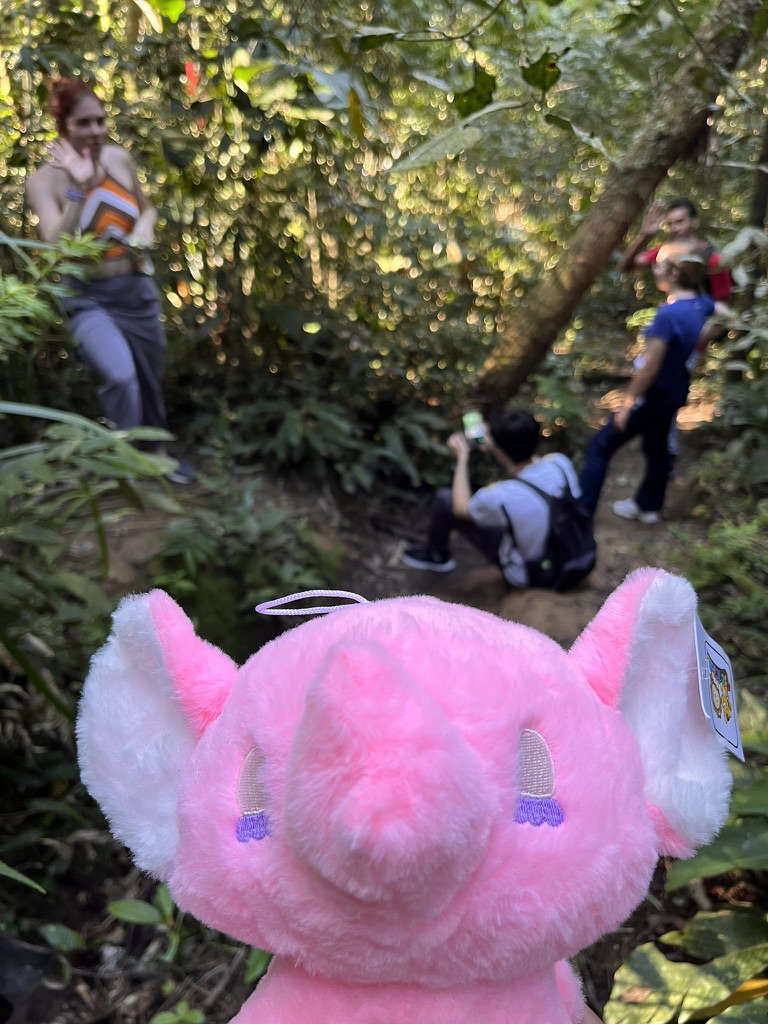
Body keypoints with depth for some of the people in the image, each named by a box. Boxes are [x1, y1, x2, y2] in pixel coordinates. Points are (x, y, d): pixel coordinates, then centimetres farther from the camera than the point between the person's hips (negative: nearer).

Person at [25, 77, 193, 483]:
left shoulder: (119, 159, -2)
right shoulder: (45, 179, -13)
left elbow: (146, 209, 16)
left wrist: (143, 234, -6)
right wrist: (80, 187, -30)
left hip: (138, 290, 5)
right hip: (89, 299, -5)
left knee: (150, 382, 17)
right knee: (120, 376, -29)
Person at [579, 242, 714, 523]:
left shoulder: (668, 314, -29)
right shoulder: (700, 303, -4)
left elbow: (649, 366, -27)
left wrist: (627, 403, -18)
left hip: (655, 393, -9)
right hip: (675, 390, 9)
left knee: (600, 447, 0)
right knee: (656, 446, 26)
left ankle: (581, 511, 3)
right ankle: (648, 505, 43)